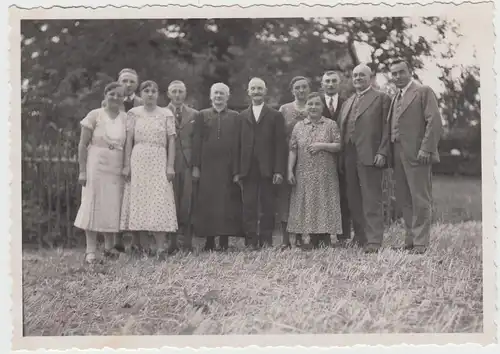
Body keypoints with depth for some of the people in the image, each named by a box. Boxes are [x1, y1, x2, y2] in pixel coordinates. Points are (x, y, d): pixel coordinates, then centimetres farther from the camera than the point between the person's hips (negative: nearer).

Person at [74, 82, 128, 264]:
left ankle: (109, 247, 18)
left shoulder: (126, 118, 6)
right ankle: (91, 250, 0)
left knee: (113, 207, 6)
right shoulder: (95, 115, -3)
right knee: (93, 205, -3)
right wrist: (82, 170, -8)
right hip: (96, 165, -3)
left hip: (117, 168, 3)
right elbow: (82, 145, -3)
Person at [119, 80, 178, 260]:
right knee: (138, 201, -2)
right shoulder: (134, 113, 8)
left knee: (159, 203, -6)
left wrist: (170, 165, -6)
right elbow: (129, 140, 4)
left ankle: (160, 247, -8)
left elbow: (171, 141, 3)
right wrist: (126, 164, -3)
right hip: (138, 161, 1)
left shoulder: (166, 114, 7)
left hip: (159, 162, -1)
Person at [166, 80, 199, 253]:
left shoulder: (194, 115, 12)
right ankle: (171, 242, 4)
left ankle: (187, 242, 3)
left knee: (187, 203, -2)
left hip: (188, 164, 1)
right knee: (170, 203, -1)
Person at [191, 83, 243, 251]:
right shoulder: (202, 115, 9)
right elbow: (196, 142, 5)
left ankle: (224, 241, 3)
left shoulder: (235, 117, 9)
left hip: (228, 167, 0)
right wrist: (195, 166, -3)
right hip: (207, 166, 0)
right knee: (207, 203, -1)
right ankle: (209, 241, 5)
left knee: (228, 204, -3)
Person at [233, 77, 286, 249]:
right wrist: (236, 171, 2)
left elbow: (280, 144, 1)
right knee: (249, 206, -2)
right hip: (247, 169, 2)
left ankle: (266, 240, 8)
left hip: (267, 169, -2)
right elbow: (238, 145, 10)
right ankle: (251, 240, 3)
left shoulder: (275, 116, 7)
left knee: (267, 206, 1)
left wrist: (279, 170, -8)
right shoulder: (242, 116, 14)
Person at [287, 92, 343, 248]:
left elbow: (339, 146, -1)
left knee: (324, 204, -3)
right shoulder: (298, 126, 10)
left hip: (325, 175, -2)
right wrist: (290, 170, -2)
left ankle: (321, 238, 4)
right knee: (306, 205, 0)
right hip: (304, 175, 2)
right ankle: (314, 239, 6)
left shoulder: (331, 125, 4)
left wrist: (322, 145, -14)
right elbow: (293, 150, 6)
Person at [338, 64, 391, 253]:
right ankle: (360, 237, 17)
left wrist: (382, 152, -14)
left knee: (372, 199, -8)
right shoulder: (348, 102, 22)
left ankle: (374, 241, -7)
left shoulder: (381, 98, 3)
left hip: (369, 156, -7)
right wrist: (341, 156, 9)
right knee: (353, 200, 9)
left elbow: (386, 128, -4)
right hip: (349, 157, 7)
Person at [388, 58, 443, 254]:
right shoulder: (396, 97, 21)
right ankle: (410, 240, 16)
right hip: (398, 155, 8)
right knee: (403, 200, 9)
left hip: (417, 155, -8)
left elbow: (435, 122, -11)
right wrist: (388, 153, 9)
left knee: (420, 200, -4)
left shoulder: (424, 91, -2)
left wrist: (426, 149, -18)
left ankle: (420, 243, 1)